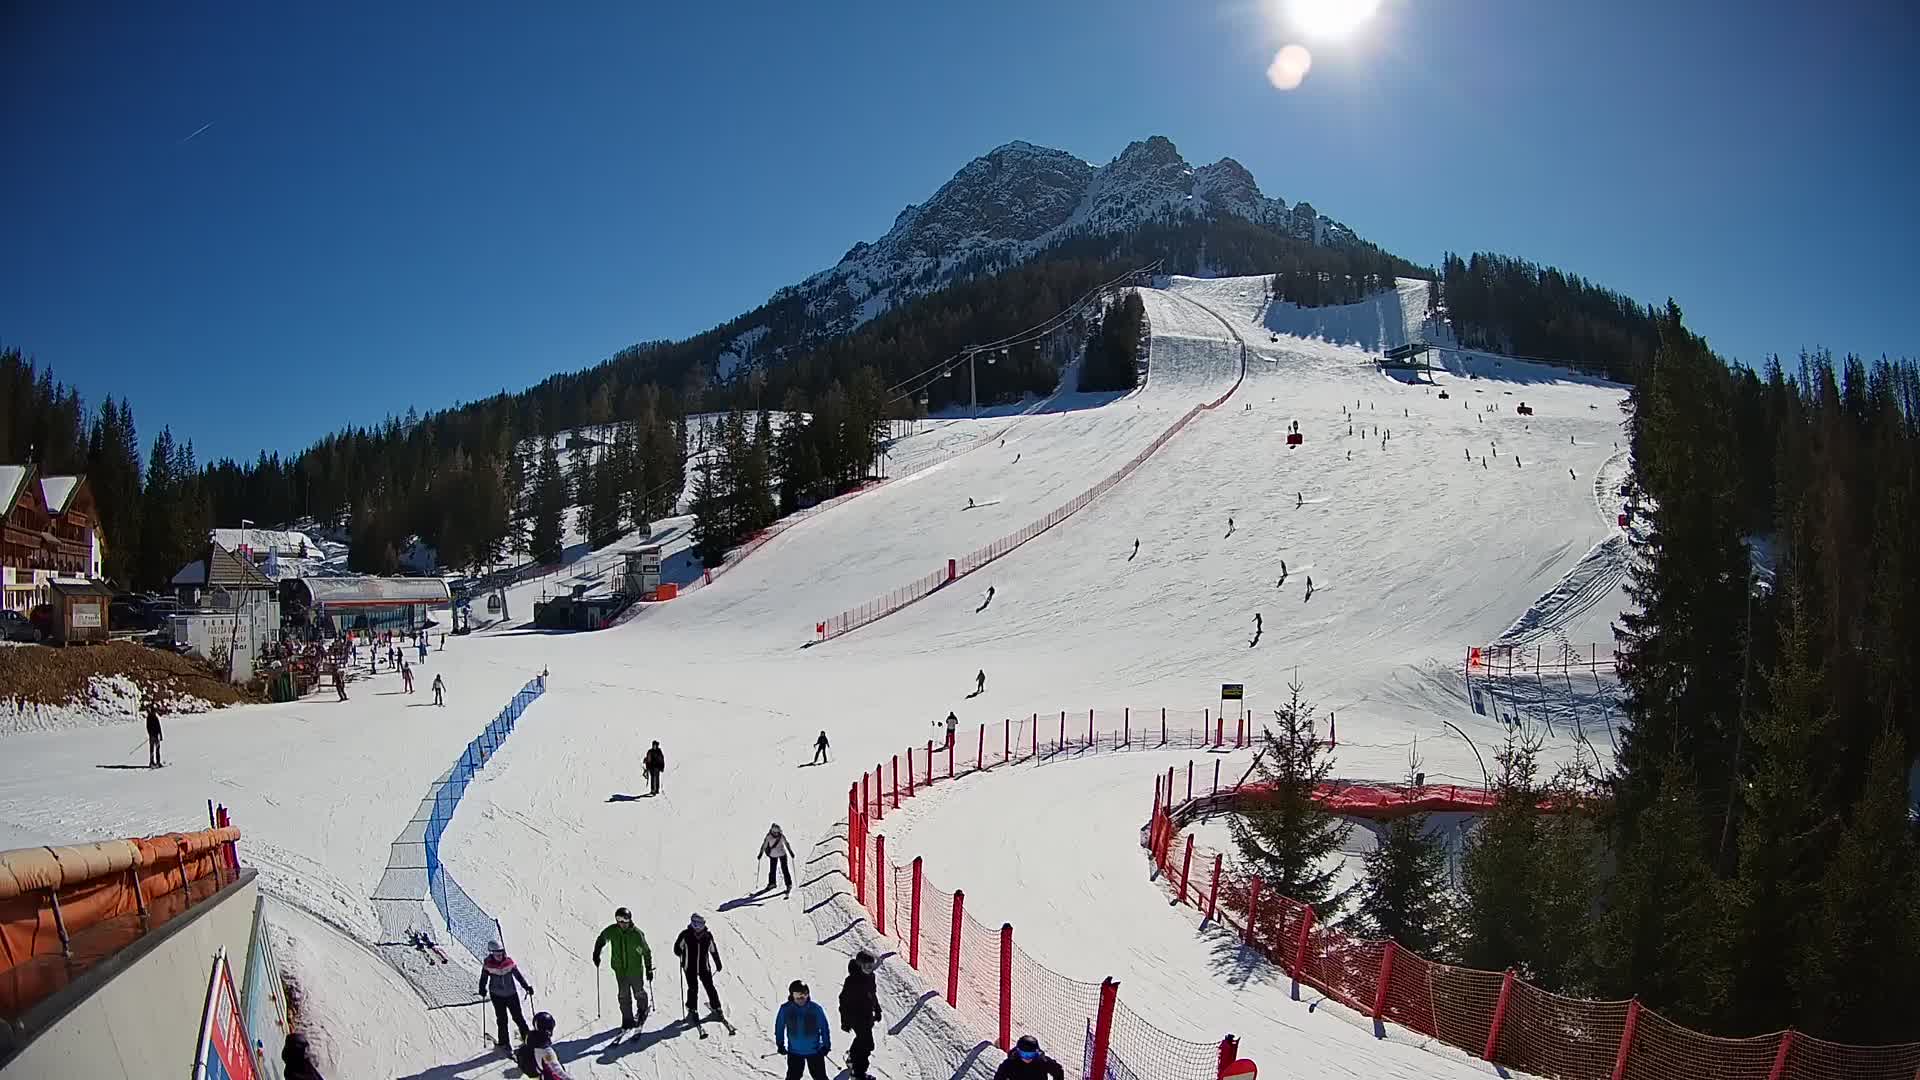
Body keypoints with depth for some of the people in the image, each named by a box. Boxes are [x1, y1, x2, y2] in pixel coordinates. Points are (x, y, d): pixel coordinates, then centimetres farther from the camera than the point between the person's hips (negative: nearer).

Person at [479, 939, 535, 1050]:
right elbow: (484, 978, 2)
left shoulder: (509, 962, -9)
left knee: (518, 1017, 6)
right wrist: (482, 989, -11)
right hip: (497, 996, 0)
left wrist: (527, 986, -4)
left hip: (511, 994, 0)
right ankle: (503, 1042, 14)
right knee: (502, 1020, 2)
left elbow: (518, 975, -2)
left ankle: (526, 1036, 21)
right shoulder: (488, 964, -10)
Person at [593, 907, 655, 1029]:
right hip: (620, 970, 2)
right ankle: (627, 1018, 15)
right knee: (623, 995, 3)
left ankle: (643, 1010, 36)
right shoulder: (612, 931, -8)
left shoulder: (637, 933, -16)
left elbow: (646, 951, -6)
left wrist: (649, 969, -5)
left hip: (636, 970, -2)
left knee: (639, 994, 9)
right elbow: (600, 940, 13)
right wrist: (596, 954, 2)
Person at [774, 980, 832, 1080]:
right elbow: (779, 1027, 2)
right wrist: (780, 1044, 4)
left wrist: (826, 1045, -4)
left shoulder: (815, 1008, -15)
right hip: (794, 1052, 1)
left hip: (815, 1051, -1)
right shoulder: (785, 1009, -13)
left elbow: (824, 1027, -3)